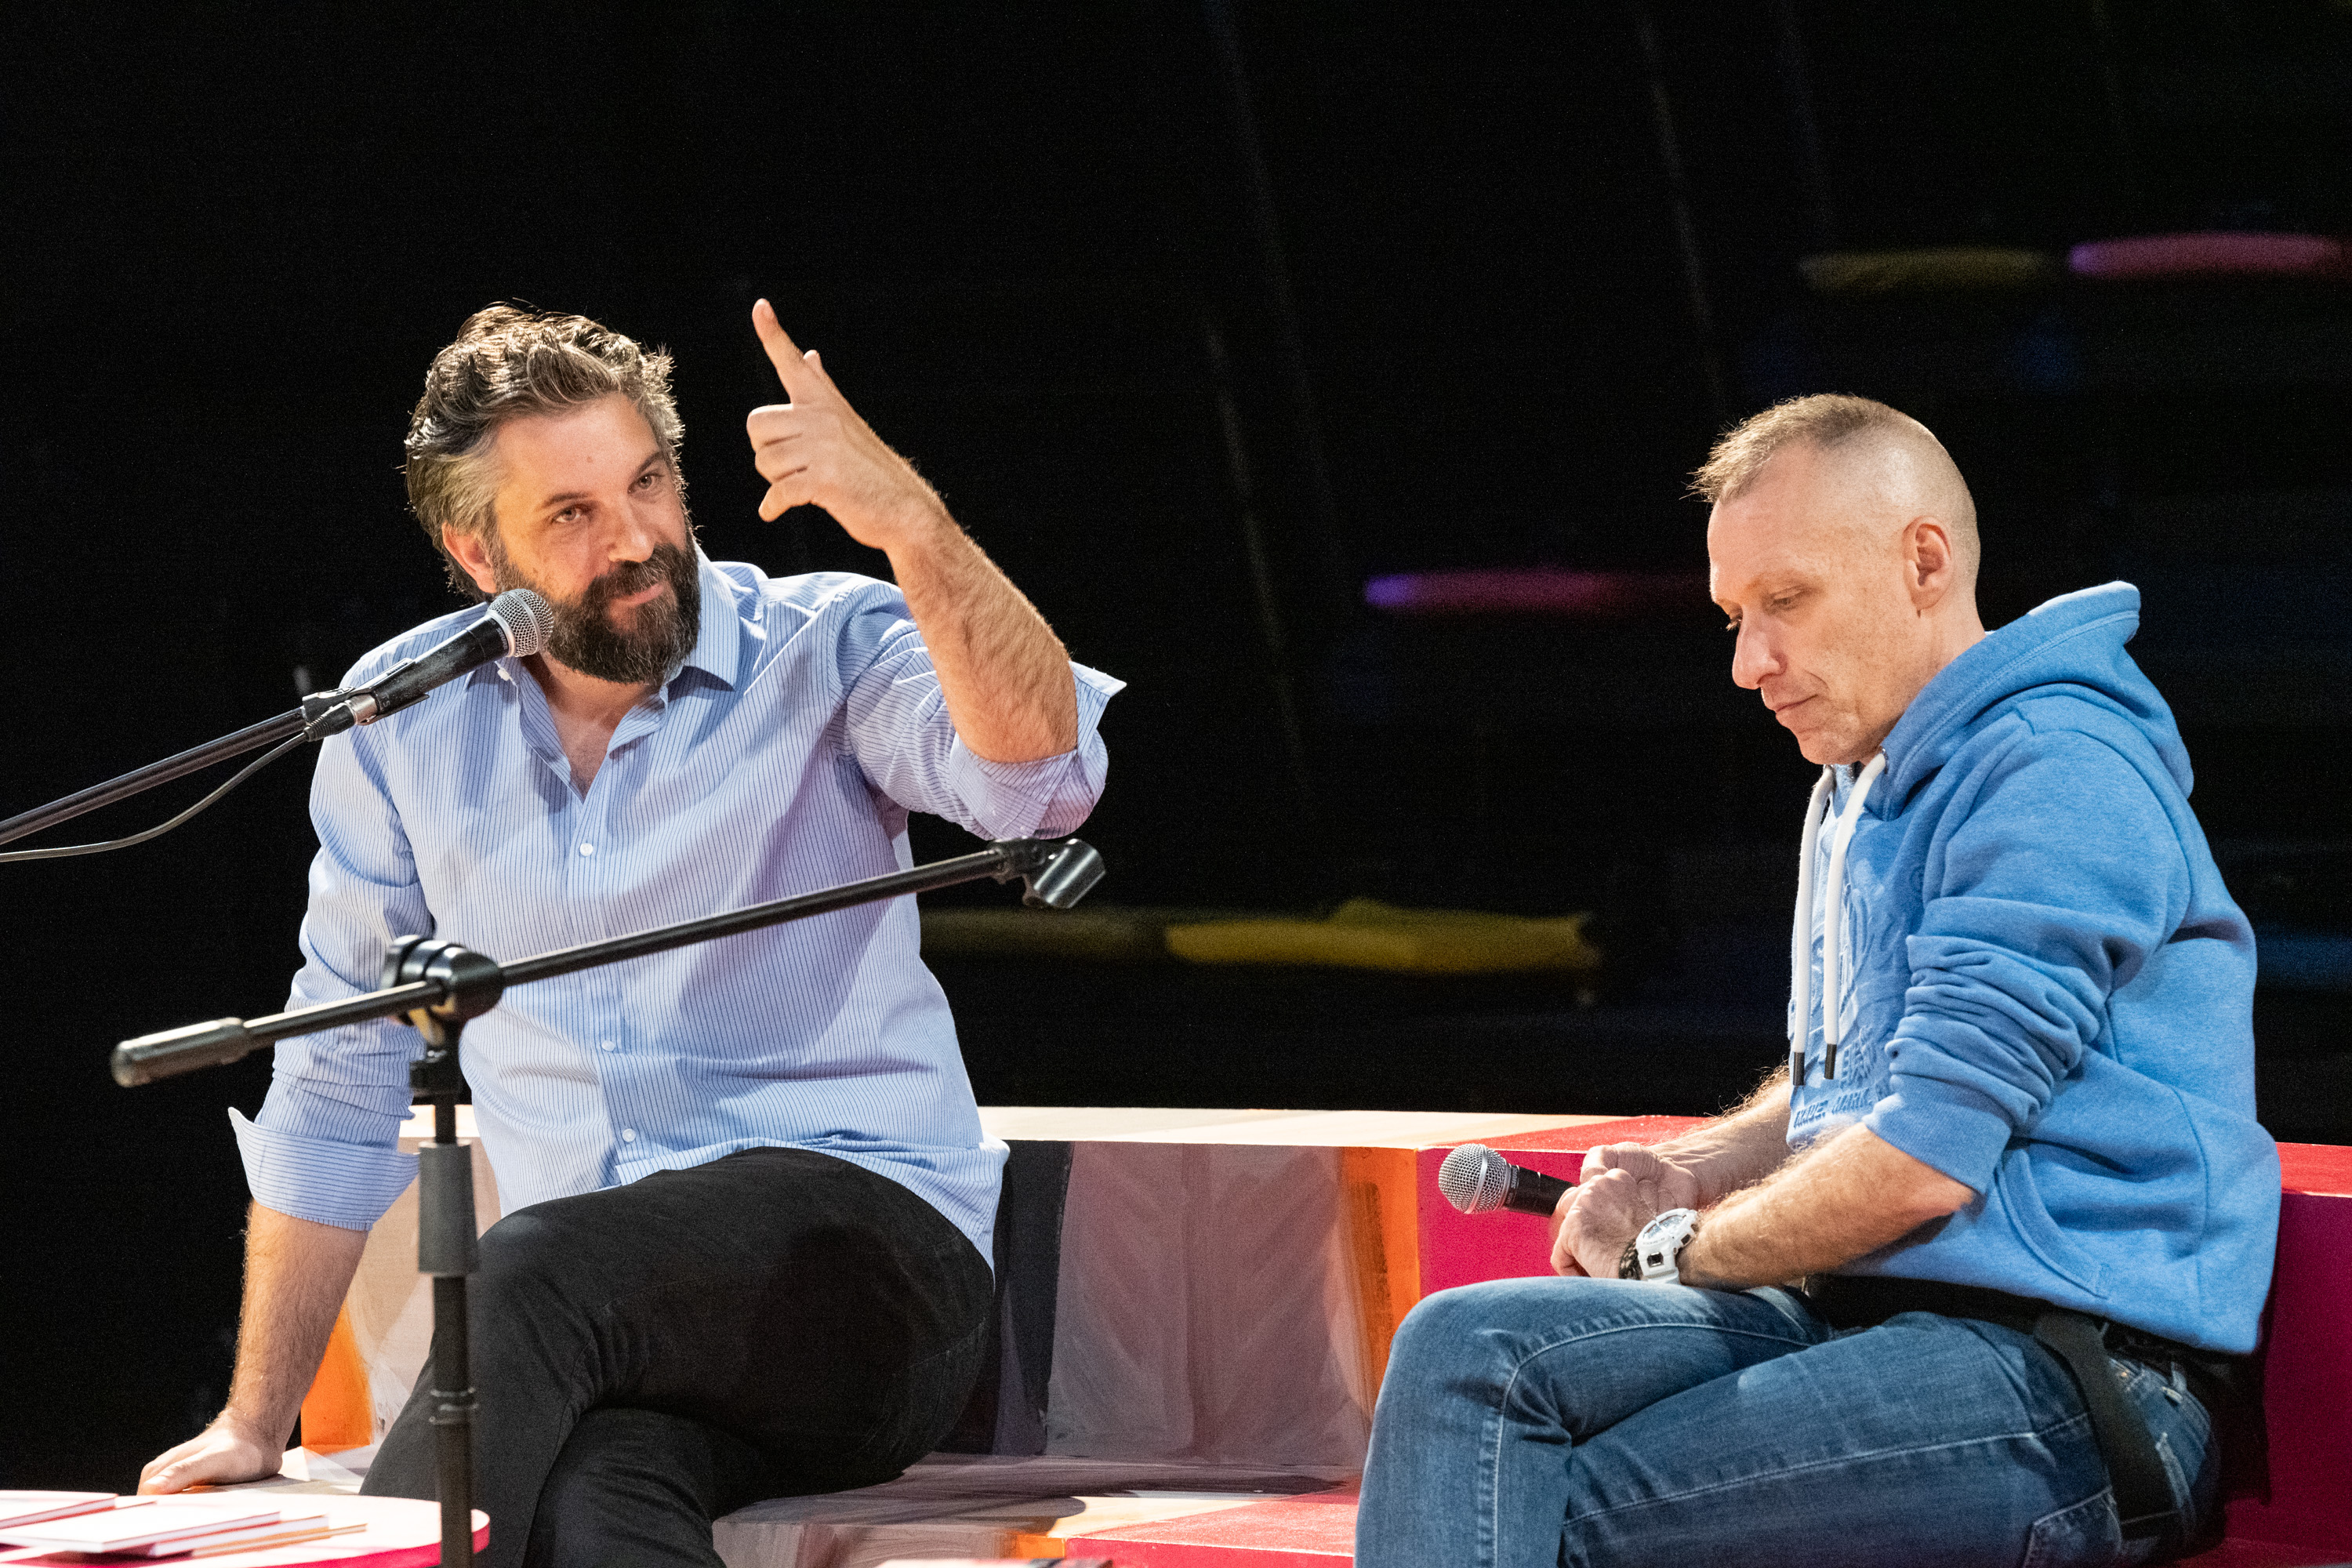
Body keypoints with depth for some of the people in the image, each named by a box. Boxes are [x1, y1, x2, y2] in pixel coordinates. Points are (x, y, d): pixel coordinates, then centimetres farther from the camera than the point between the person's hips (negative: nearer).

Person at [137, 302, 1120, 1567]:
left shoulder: (822, 648, 0)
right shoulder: (406, 719, 11)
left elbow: (1038, 772, -22)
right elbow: (340, 1090, 18)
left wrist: (905, 517, -36)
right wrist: (254, 1427, 16)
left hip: (867, 1238, -1)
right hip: (595, 1326, 2)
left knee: (534, 1268, -33)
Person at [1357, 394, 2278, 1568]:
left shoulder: (2056, 776, -12)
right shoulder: (1856, 793, 22)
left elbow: (1924, 1160, -17)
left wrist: (1671, 1249, -2)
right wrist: (1690, 1173, 11)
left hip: (2061, 1383, -9)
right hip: (1859, 1317, 9)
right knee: (1469, 1351, -14)